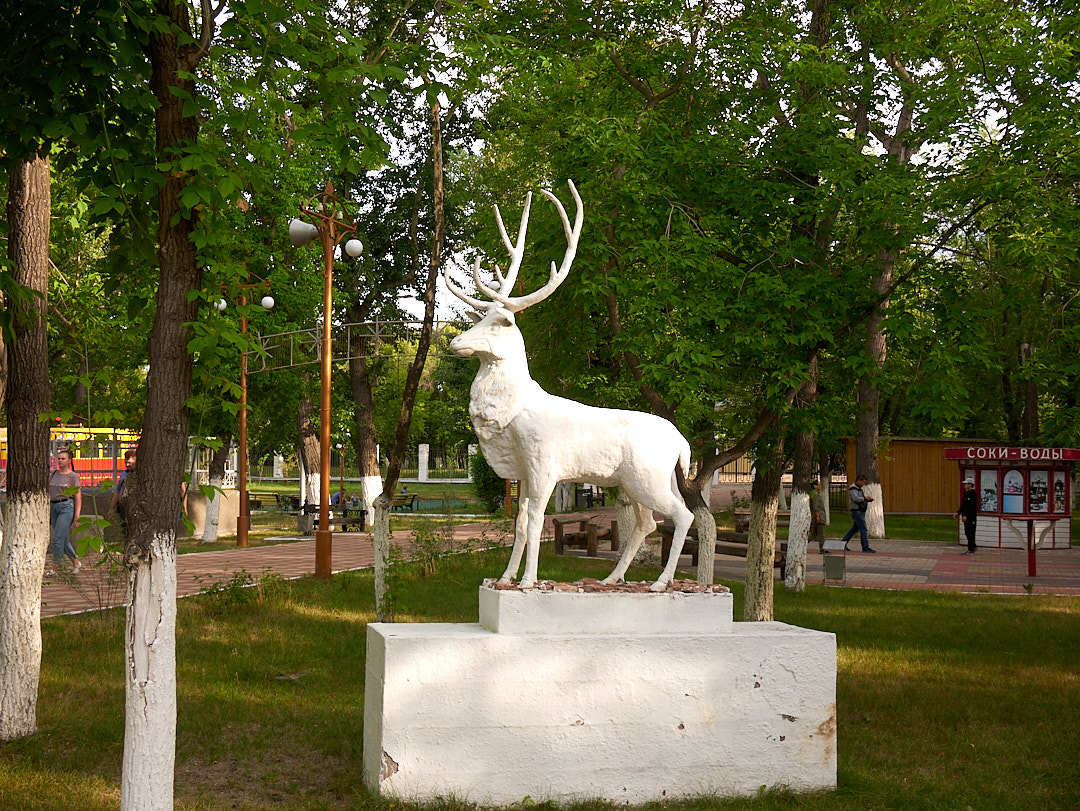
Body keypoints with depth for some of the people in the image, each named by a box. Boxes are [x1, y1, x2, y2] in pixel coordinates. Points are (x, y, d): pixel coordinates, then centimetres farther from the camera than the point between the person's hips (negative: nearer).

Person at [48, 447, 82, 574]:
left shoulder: (73, 476, -4)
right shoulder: (52, 475, 13)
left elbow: (78, 496, -7)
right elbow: (48, 493, 17)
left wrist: (77, 515, -14)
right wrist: (47, 511, 14)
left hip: (67, 507, -6)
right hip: (53, 507, 6)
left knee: (58, 538, -12)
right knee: (64, 540, 10)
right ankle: (76, 562, 25)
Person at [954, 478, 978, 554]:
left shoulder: (972, 493, -15)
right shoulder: (966, 493, 16)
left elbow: (971, 506, -22)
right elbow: (963, 505, 23)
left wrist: (966, 515, -25)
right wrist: (958, 513, 17)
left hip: (970, 517, -10)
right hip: (966, 517, 10)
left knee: (970, 533, -7)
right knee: (967, 533, 13)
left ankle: (971, 550, -4)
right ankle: (972, 548, 21)